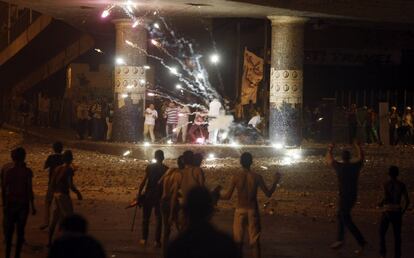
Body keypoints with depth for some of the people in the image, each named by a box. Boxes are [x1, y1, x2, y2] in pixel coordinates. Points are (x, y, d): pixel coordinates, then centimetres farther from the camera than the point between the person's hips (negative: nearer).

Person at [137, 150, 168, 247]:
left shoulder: (150, 167, -6)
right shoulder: (166, 169, -3)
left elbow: (144, 181, -10)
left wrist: (139, 193, -4)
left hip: (149, 195, 0)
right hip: (160, 196, 0)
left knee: (146, 217, 13)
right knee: (159, 219, 8)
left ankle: (144, 239, 15)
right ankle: (157, 241, 5)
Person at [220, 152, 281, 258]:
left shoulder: (236, 177, -8)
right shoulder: (257, 177, -8)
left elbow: (228, 196, -7)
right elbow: (268, 194, -3)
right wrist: (276, 181, 10)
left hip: (240, 210, 0)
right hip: (253, 210, 0)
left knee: (238, 241, 11)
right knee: (255, 242, 6)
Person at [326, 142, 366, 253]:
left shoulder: (339, 167, -12)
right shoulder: (356, 166, -1)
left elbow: (329, 160, 7)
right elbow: (361, 156, 21)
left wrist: (330, 149, 25)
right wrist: (357, 146, 37)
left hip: (344, 197, -6)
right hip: (353, 196, 6)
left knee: (347, 220, -3)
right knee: (341, 216, 22)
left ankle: (362, 242, -13)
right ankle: (339, 240, 27)